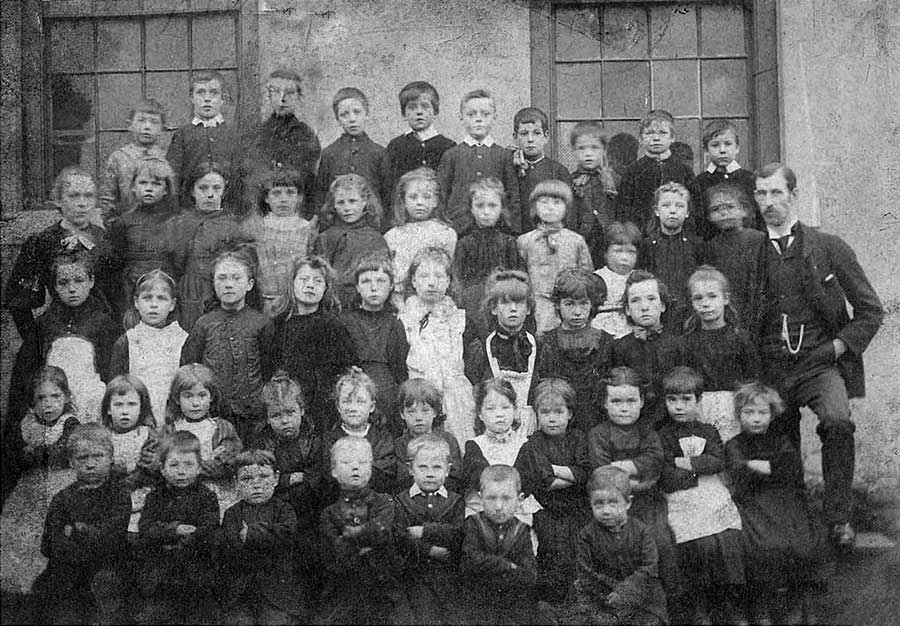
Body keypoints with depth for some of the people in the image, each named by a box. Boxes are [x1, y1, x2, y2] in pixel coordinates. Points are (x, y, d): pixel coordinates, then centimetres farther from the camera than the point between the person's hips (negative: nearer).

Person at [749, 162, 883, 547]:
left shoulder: (829, 248, 1)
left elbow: (870, 310, 4)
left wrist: (837, 347, -6)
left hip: (820, 362, -2)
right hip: (772, 368, 3)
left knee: (838, 421, -29)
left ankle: (839, 519, -15)